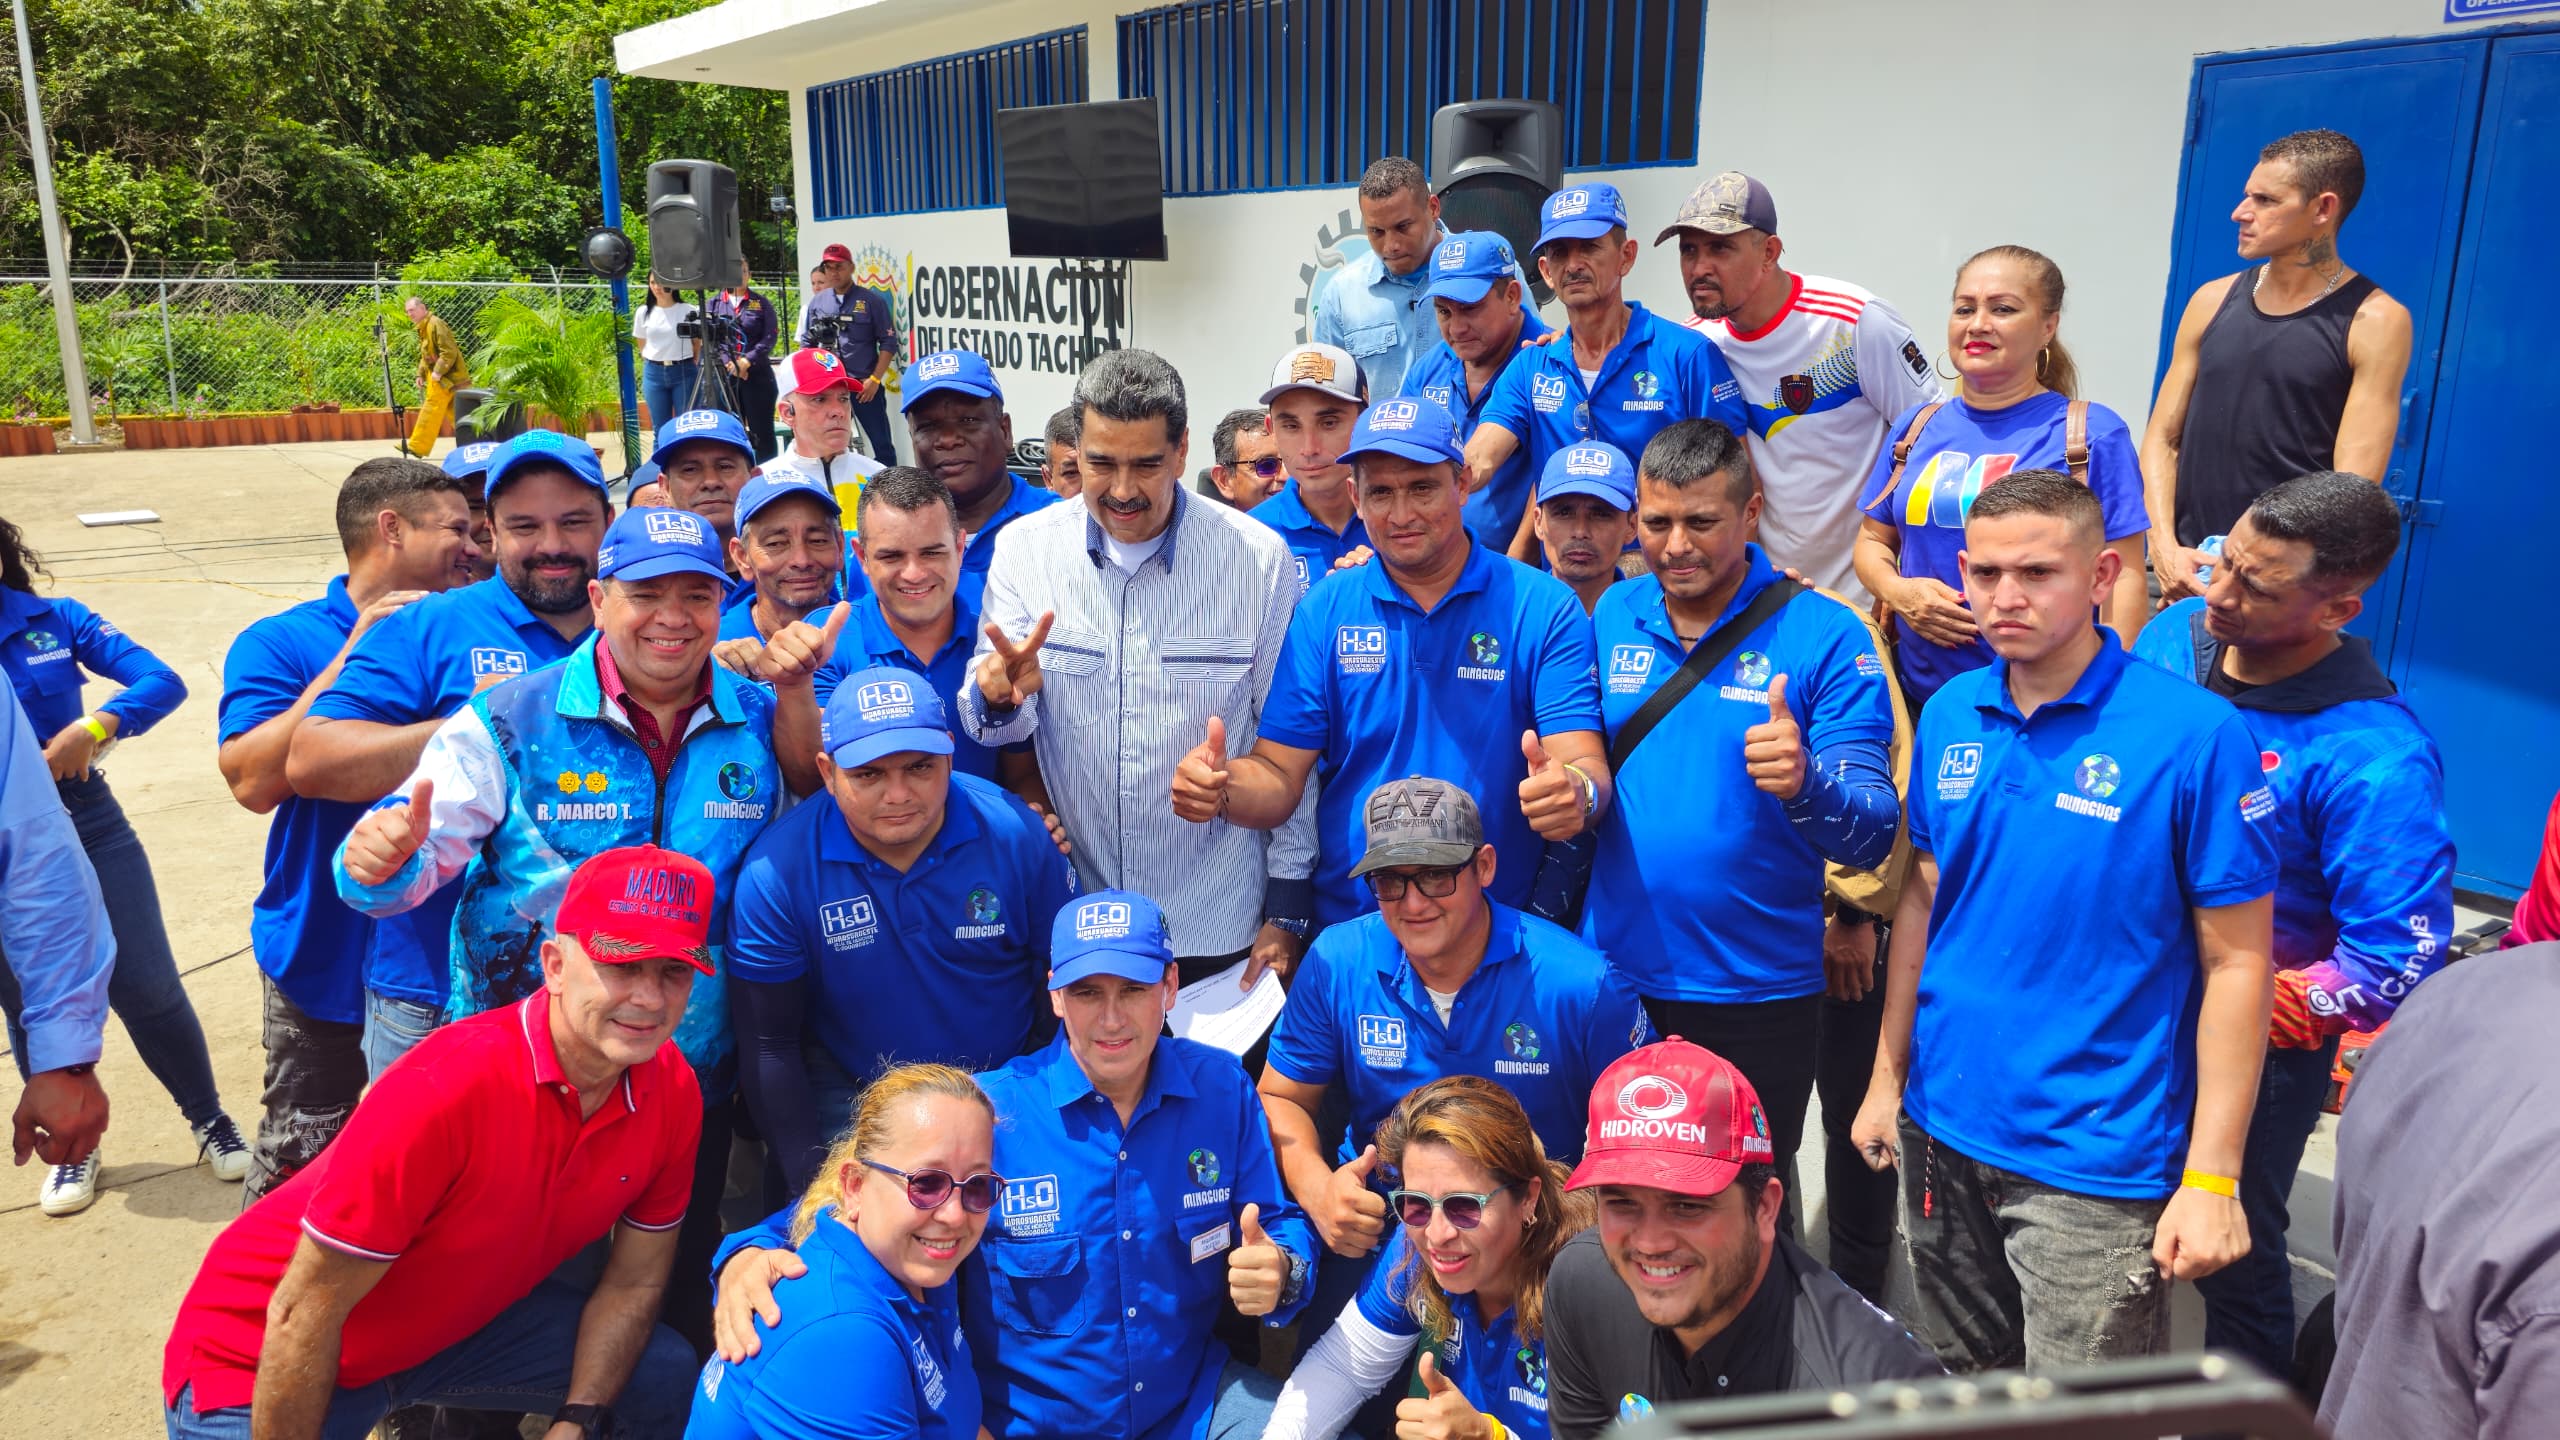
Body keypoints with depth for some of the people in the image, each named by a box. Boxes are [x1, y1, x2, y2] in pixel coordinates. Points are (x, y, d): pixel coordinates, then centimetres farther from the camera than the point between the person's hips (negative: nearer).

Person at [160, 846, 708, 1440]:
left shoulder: (672, 1092, -16)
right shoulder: (445, 1090, -35)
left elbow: (633, 1282, -3)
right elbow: (304, 1315, -26)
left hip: (459, 1310, 6)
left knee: (667, 1380, 2)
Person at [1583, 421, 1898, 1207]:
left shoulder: (1826, 637, -9)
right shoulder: (1613, 615, 2)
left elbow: (1872, 835, -13)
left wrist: (1803, 783, -34)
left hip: (1757, 994, -3)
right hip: (1614, 976, 3)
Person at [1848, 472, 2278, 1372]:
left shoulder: (2193, 732, -15)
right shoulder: (1950, 716, 1)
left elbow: (2236, 962, -12)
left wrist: (2212, 1177, -14)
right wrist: (1888, 1077, 11)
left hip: (2098, 1158, -5)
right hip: (1942, 1128, 5)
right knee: (1964, 1390, 22)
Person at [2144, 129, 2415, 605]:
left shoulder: (2375, 322, -5)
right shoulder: (2213, 301, 8)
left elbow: (2353, 487, -10)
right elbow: (2163, 437, 7)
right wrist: (2165, 548, -7)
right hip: (2187, 567, 4)